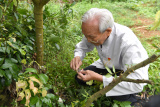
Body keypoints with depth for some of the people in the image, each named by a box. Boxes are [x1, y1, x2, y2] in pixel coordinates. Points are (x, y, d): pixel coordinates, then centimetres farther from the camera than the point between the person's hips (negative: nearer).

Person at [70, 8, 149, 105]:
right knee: (80, 78, -10)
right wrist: (78, 57, -24)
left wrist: (98, 77, -44)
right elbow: (81, 47, 1)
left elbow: (137, 83, -44)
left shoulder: (128, 42, -41)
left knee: (120, 95, -34)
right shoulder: (94, 32, -22)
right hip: (107, 66, 6)